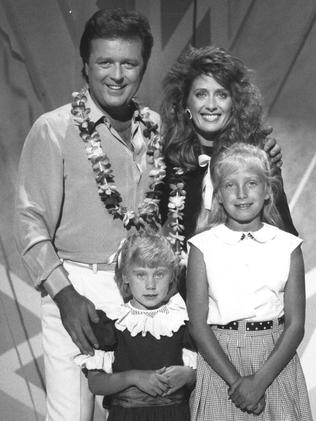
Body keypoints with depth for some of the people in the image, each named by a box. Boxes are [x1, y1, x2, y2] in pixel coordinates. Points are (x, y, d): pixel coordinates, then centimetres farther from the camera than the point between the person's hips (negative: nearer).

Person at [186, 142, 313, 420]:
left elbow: (295, 324, -3)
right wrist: (235, 381, -13)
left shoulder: (287, 247, -1)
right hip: (219, 362, 0)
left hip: (275, 362, 1)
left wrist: (260, 380, -13)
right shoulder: (203, 247, -3)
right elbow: (198, 324, -5)